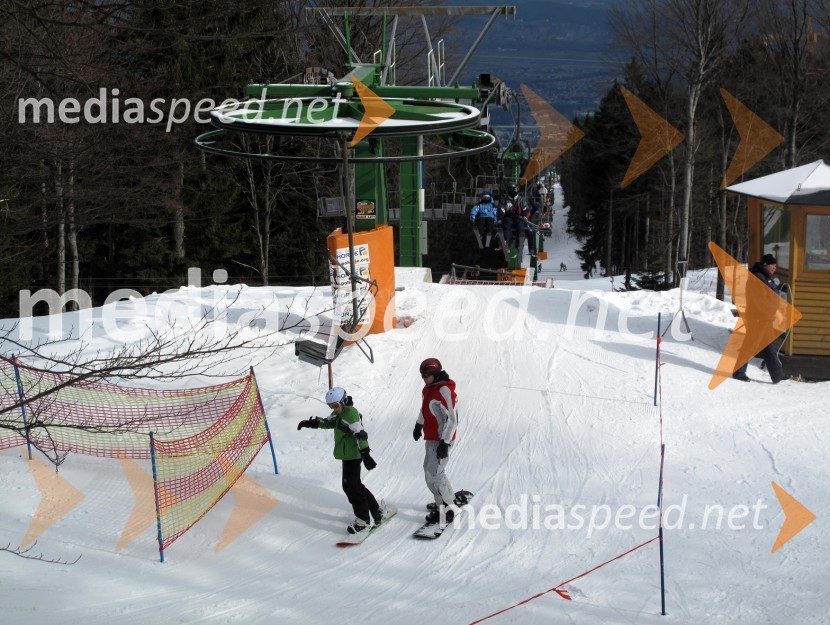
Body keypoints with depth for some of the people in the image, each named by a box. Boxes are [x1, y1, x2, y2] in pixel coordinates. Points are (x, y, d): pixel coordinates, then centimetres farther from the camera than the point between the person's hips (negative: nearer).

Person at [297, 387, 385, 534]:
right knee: (355, 484, 16)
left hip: (353, 455, -10)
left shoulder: (350, 413, -18)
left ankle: (364, 520, -4)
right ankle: (376, 511, 27)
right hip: (348, 455, 10)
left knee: (350, 486, -9)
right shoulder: (340, 413, 12)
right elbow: (328, 422, 30)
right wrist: (311, 423, 18)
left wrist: (365, 454, -30)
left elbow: (360, 434, -25)